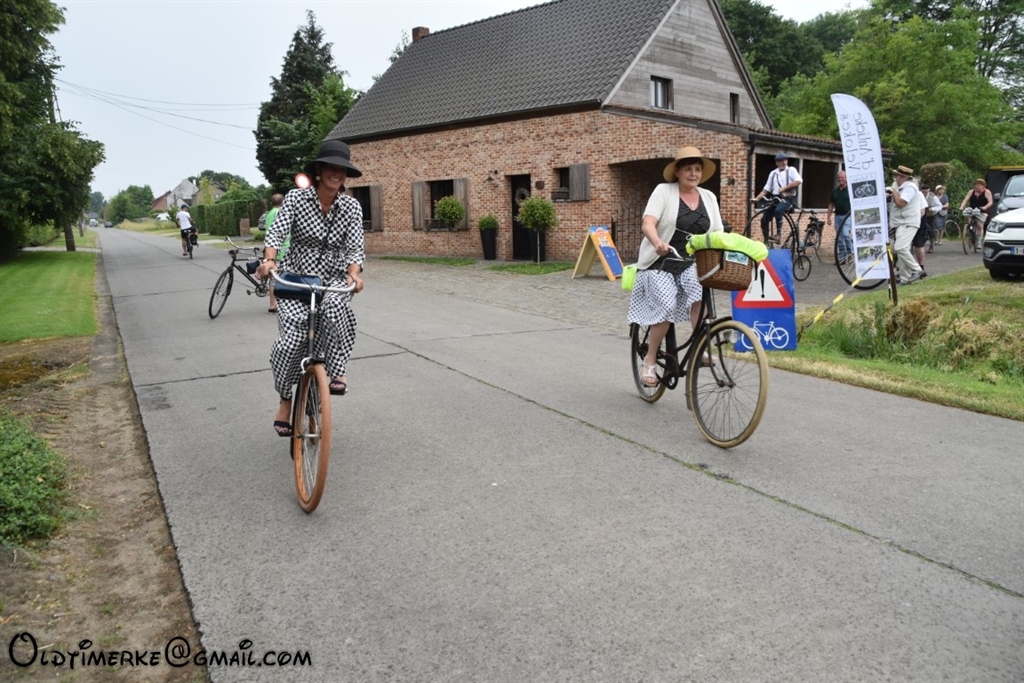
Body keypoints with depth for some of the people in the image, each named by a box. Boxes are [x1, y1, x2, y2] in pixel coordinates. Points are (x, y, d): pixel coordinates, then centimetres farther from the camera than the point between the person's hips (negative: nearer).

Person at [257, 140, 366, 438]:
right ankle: (285, 398, 9)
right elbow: (276, 232, -16)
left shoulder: (352, 207, -4)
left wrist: (353, 275, -29)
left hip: (333, 280, 1)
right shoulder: (296, 198, -7)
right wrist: (269, 260, -36)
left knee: (336, 306, -36)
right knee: (293, 340, -18)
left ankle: (337, 371, -17)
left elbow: (354, 248, -9)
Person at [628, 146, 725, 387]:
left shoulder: (708, 197, 9)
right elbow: (647, 224, -20)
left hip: (691, 263, 4)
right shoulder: (664, 191, -6)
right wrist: (657, 243, -41)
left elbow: (718, 234, 7)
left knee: (700, 291, -27)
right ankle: (650, 361, -4)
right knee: (666, 307, -22)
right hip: (660, 263, -4)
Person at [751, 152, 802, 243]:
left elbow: (798, 181, -14)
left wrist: (784, 188, -20)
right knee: (764, 219, -7)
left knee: (778, 211, -36)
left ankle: (778, 234, -27)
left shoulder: (791, 170, 4)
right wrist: (757, 198, 1)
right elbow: (766, 189, 15)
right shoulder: (773, 173, 17)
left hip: (787, 199, -5)